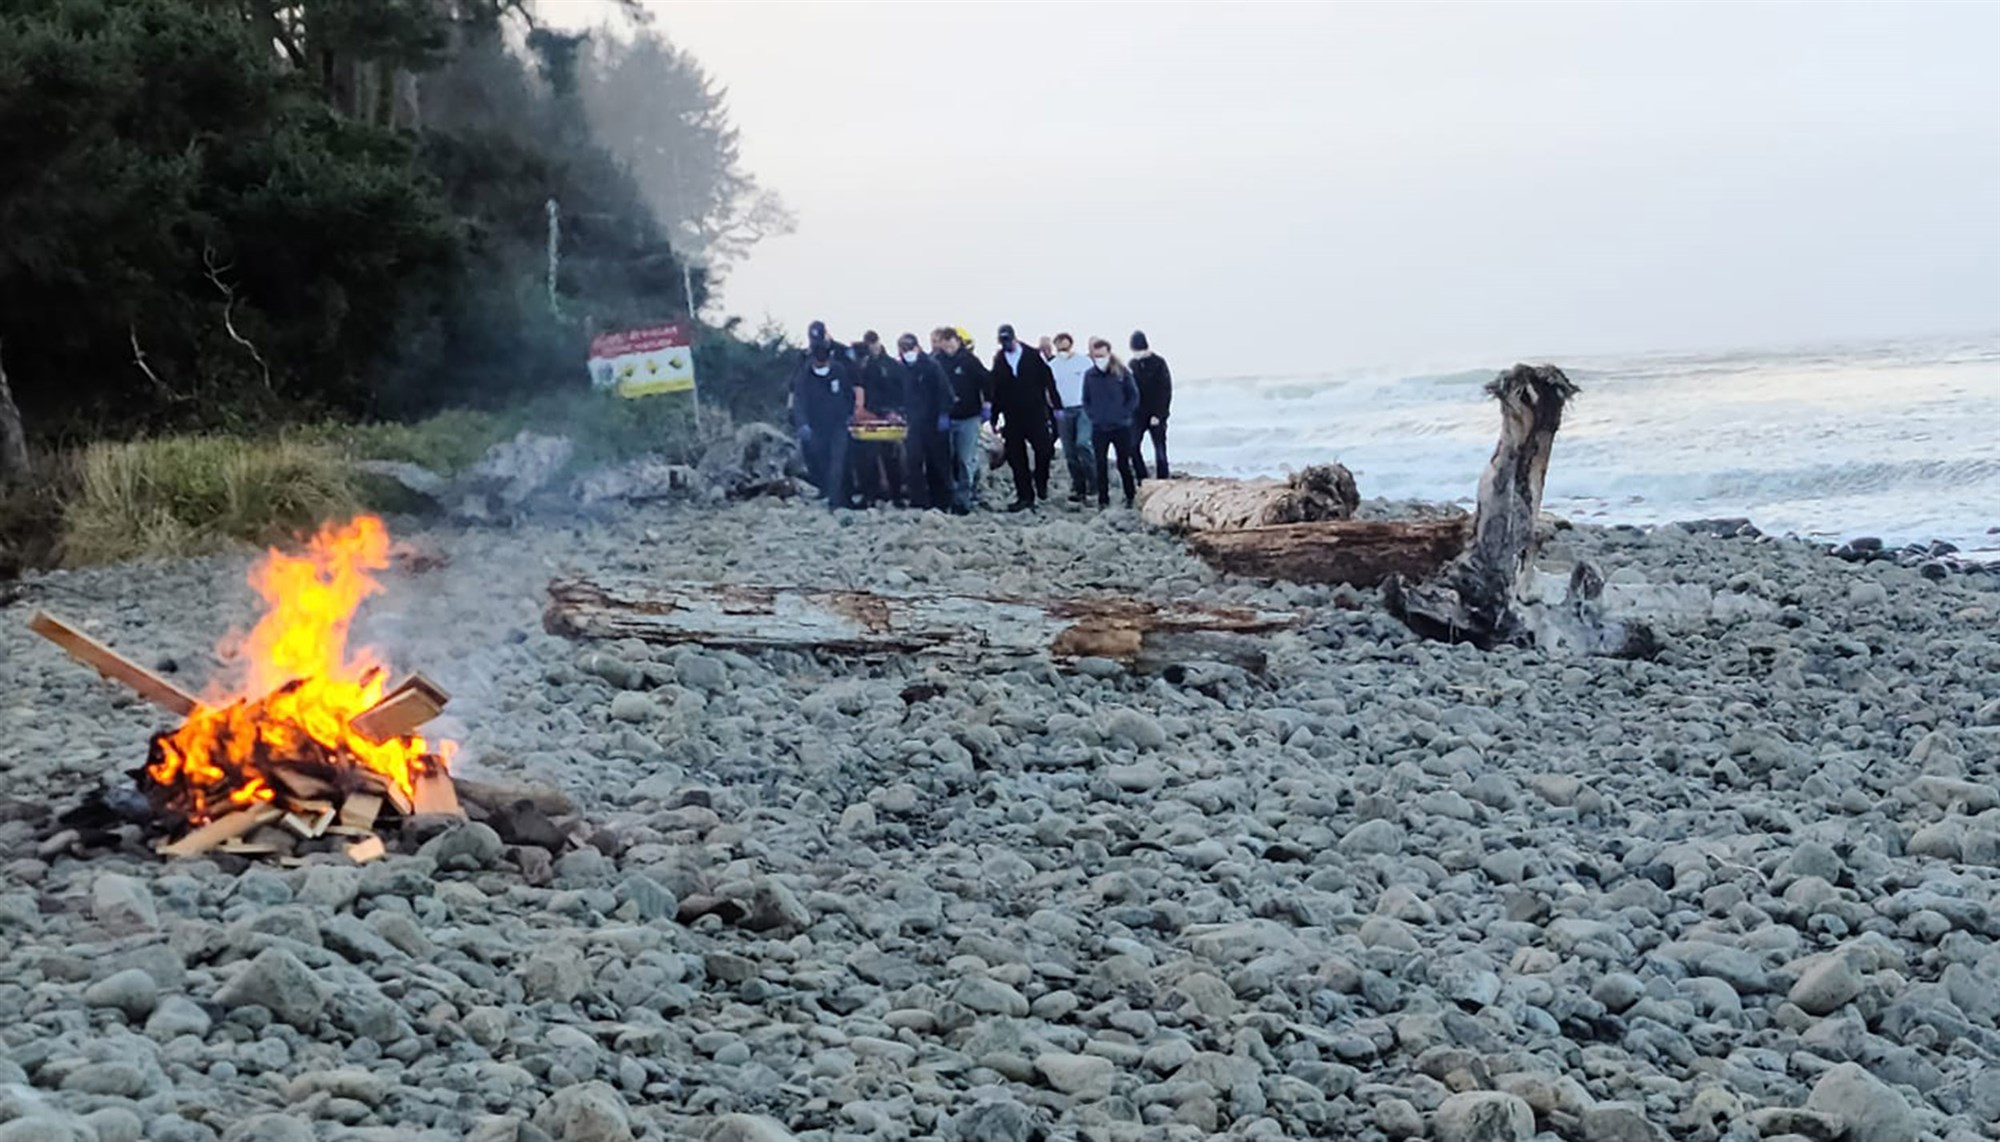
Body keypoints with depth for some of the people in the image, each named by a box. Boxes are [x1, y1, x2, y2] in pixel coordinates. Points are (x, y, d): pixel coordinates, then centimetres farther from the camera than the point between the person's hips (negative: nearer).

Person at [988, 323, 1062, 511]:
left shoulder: (1033, 356, -1)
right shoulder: (999, 361, 6)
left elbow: (1048, 381, -2)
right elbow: (995, 390, 9)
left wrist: (1056, 405, -7)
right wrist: (994, 418, 9)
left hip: (1035, 413, -2)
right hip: (1012, 417, 2)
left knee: (1044, 449, -11)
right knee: (1015, 457, 2)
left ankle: (1041, 482, 16)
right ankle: (1025, 496, 10)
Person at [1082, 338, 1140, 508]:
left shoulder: (1122, 372, -6)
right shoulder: (1089, 375, 0)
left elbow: (1134, 396, 0)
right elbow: (1086, 400, 11)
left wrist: (1125, 415, -7)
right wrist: (1092, 416, -1)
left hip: (1121, 427, -2)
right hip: (1099, 429, 2)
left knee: (1123, 464, 5)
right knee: (1100, 465, 3)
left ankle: (1131, 497, 18)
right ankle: (1103, 500, 11)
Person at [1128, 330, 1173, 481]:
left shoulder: (1158, 363, -8)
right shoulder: (1133, 364, 6)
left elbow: (1166, 391, -10)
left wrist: (1158, 414, -15)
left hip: (1156, 415, -4)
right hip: (1138, 414, 4)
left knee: (1160, 450, 0)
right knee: (1132, 447, -4)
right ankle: (1143, 480, 7)